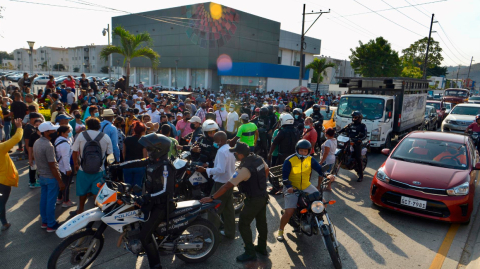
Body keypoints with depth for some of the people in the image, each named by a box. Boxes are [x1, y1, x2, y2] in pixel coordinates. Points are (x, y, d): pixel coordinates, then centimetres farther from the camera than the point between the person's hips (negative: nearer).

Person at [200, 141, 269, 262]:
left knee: (243, 225, 3)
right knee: (261, 222, 21)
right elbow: (266, 170, 14)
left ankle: (250, 252, 10)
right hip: (263, 196, 9)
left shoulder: (244, 169, -29)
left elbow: (228, 186, -29)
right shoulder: (259, 158, -6)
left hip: (253, 200, -9)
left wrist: (211, 198, -24)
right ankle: (262, 247, 37)